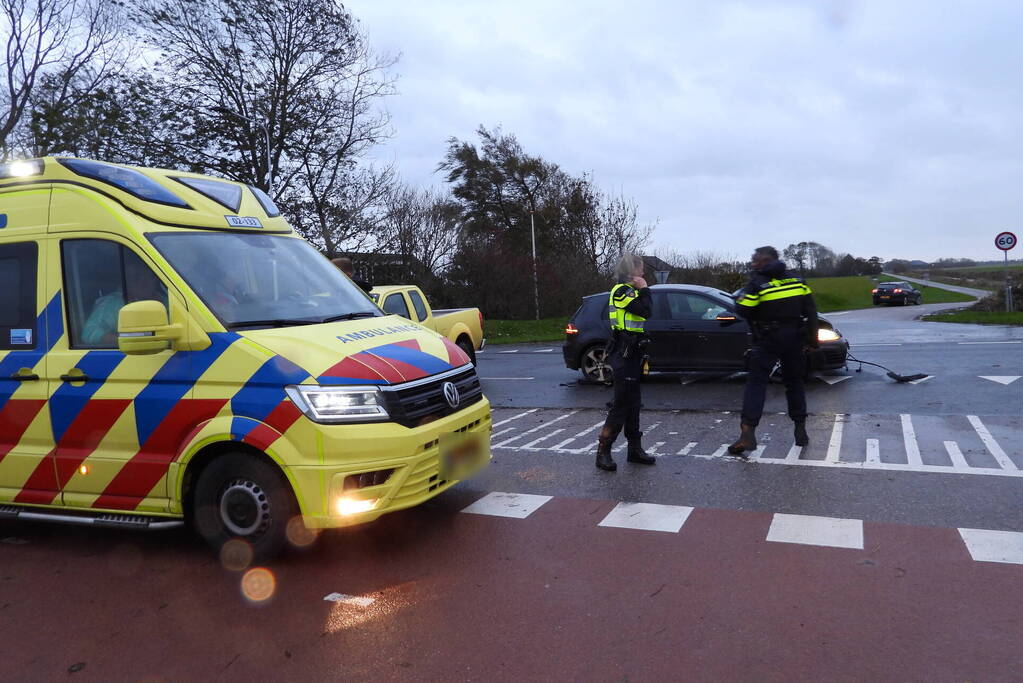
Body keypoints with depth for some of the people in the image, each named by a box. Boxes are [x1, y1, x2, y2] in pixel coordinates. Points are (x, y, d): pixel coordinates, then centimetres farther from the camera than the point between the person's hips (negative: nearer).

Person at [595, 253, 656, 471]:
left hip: (631, 355, 10)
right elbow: (645, 311, -23)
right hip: (624, 356, -10)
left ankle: (635, 449, 19)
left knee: (632, 404, 12)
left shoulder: (628, 291, 19)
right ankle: (603, 452, -4)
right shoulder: (622, 291, -13)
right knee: (622, 404, -9)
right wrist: (644, 289, -10)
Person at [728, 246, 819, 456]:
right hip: (794, 339, 5)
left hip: (768, 341, -5)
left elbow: (743, 310, -10)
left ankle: (748, 432, -17)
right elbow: (810, 310, 7)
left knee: (756, 382, -5)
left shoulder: (757, 283, -9)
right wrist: (812, 337, 11)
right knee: (794, 383, 17)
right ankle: (800, 430, 21)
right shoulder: (797, 279, 7)